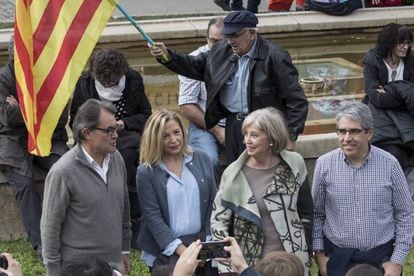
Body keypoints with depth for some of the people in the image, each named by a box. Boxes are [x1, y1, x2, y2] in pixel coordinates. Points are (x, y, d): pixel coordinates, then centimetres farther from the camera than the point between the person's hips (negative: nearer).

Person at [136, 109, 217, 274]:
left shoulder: (202, 160, 5)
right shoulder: (146, 172, -6)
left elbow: (213, 204, 7)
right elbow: (153, 217, -9)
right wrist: (182, 250, -15)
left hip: (201, 242, 3)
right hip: (165, 250, -3)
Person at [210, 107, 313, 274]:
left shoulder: (294, 165, -2)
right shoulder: (233, 174, -5)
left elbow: (306, 214, 6)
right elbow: (218, 218, -2)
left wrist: (304, 256, 4)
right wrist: (227, 269, -8)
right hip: (248, 263, -1)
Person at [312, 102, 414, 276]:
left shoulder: (389, 164, -7)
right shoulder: (324, 164, -6)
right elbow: (316, 214, 3)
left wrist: (398, 261, -3)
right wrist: (318, 253, 1)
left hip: (382, 256, 0)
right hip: (336, 257, 0)